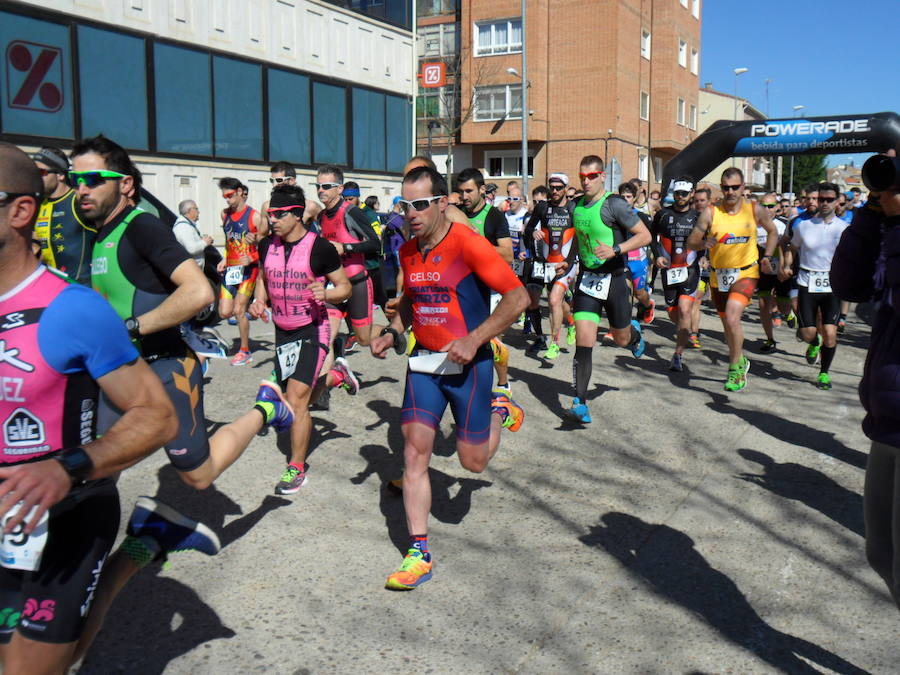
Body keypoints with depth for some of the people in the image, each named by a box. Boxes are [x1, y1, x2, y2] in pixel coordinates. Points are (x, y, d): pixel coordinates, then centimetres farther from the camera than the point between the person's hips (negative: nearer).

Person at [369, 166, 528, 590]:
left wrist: (474, 340, -22)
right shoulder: (408, 252, 5)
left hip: (468, 364, -5)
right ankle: (418, 555, 5)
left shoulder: (467, 244, -15)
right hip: (423, 363, 5)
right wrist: (392, 333, 5)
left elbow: (518, 296, -16)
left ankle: (500, 412, 36)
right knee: (414, 452, -4)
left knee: (473, 462, 4)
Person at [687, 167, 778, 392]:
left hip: (746, 274, -3)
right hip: (718, 276, 3)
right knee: (727, 323, 16)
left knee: (732, 318, -24)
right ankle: (741, 361, 42)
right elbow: (691, 242, -4)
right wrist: (704, 243, -25)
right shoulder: (710, 213, -6)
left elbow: (772, 232, 15)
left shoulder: (755, 211, -4)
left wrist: (767, 257, 5)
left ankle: (736, 367, -7)